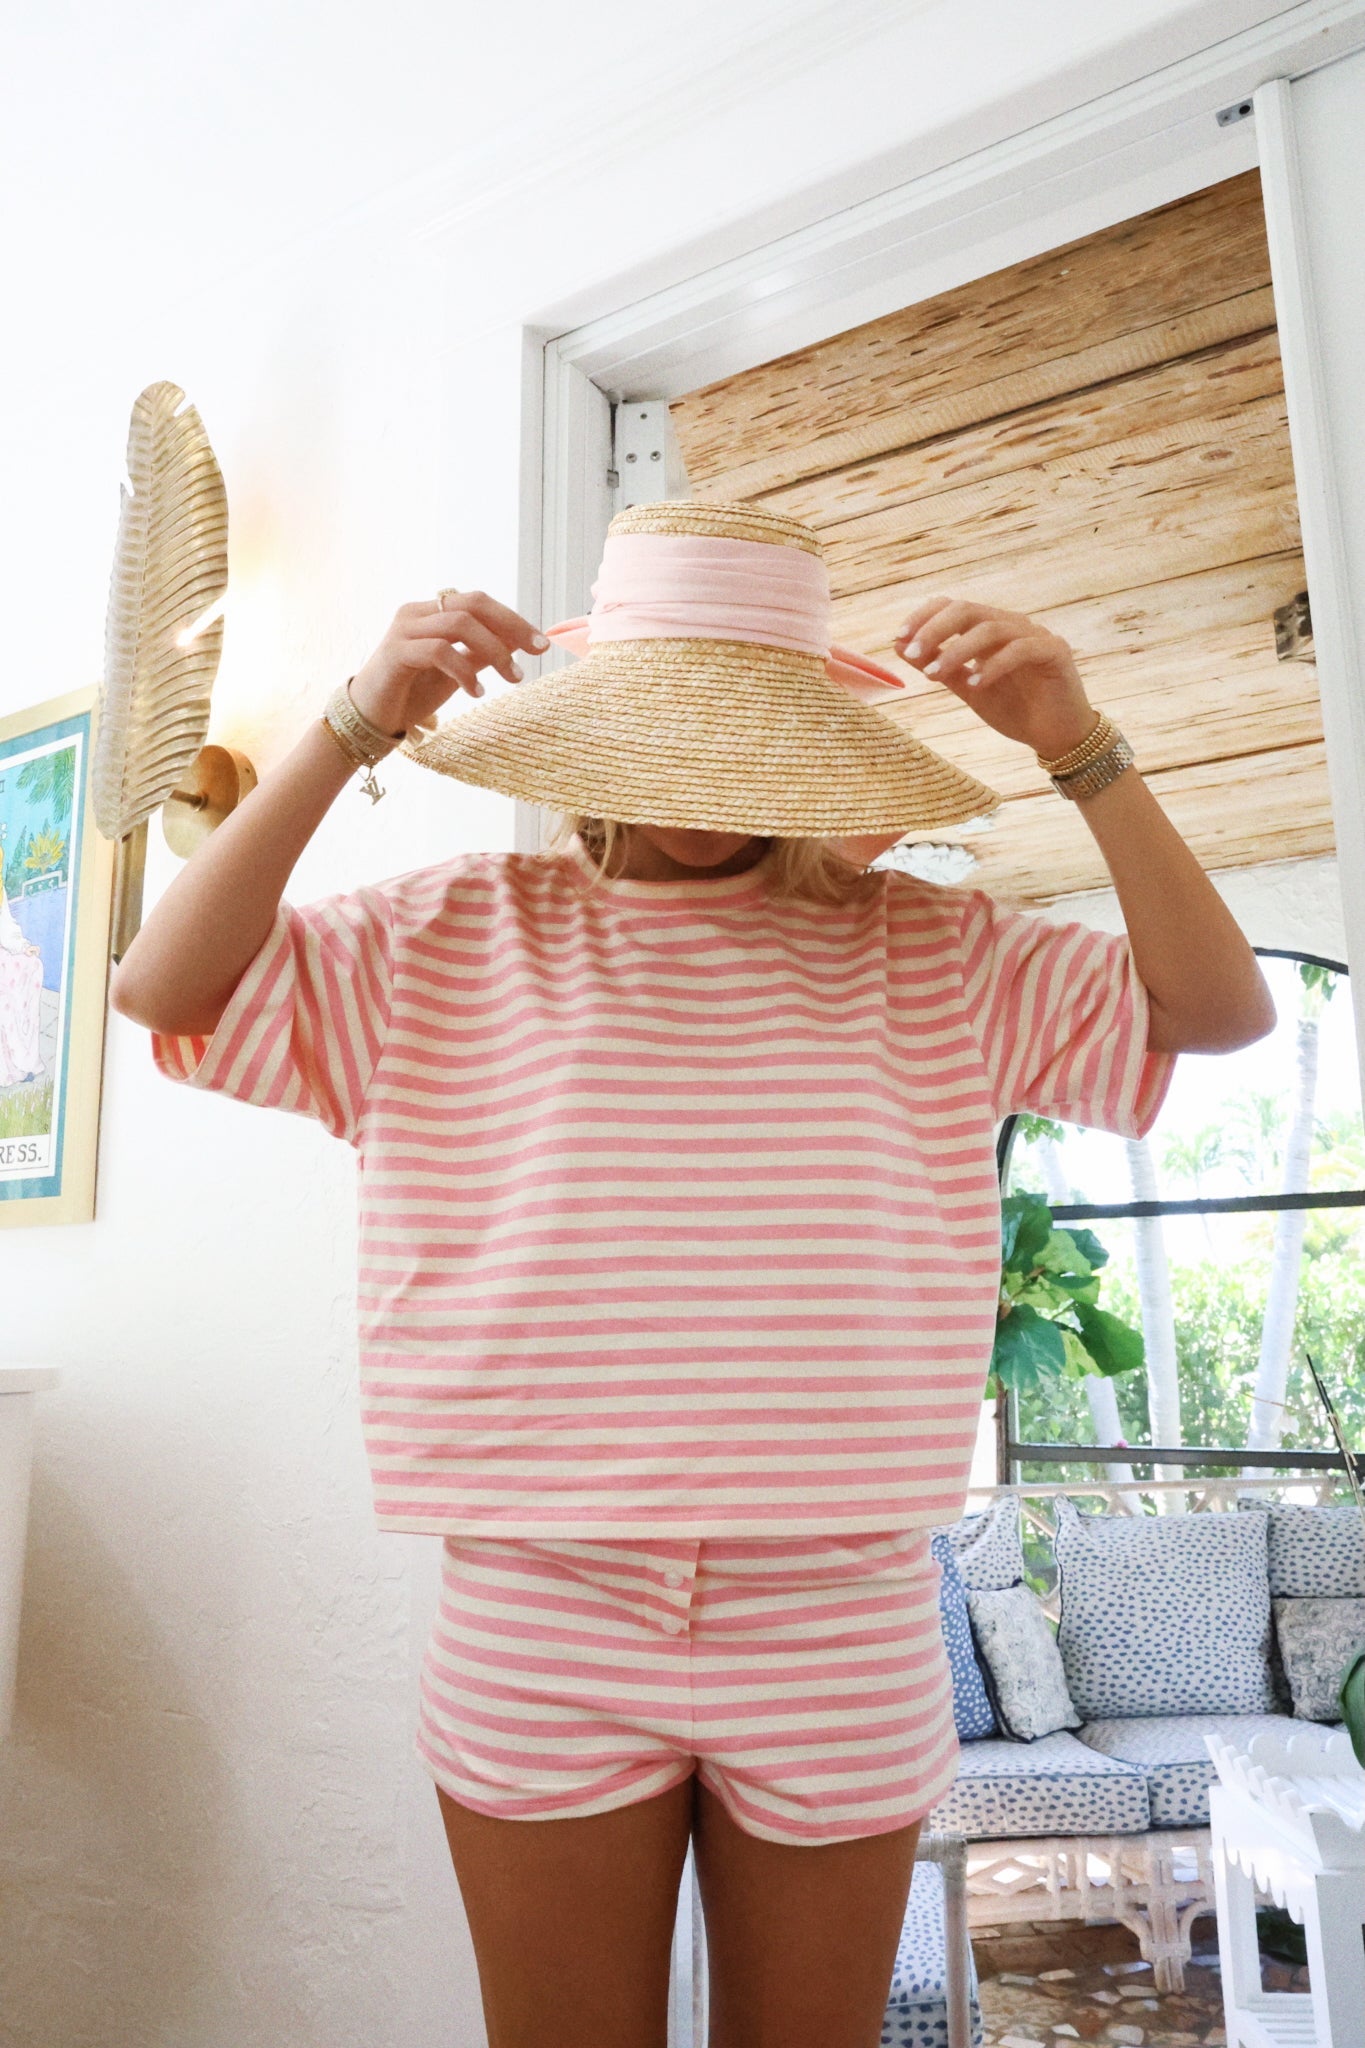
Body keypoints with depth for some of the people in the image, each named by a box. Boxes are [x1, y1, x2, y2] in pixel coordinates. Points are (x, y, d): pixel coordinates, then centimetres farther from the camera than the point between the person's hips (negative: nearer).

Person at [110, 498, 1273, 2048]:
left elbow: (1221, 1008, 0)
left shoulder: (924, 950, 5)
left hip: (838, 1630, 1)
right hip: (539, 1627, 0)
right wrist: (356, 730, -12)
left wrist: (1079, 746, -11)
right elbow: (164, 987, -4)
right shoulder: (456, 935, 4)